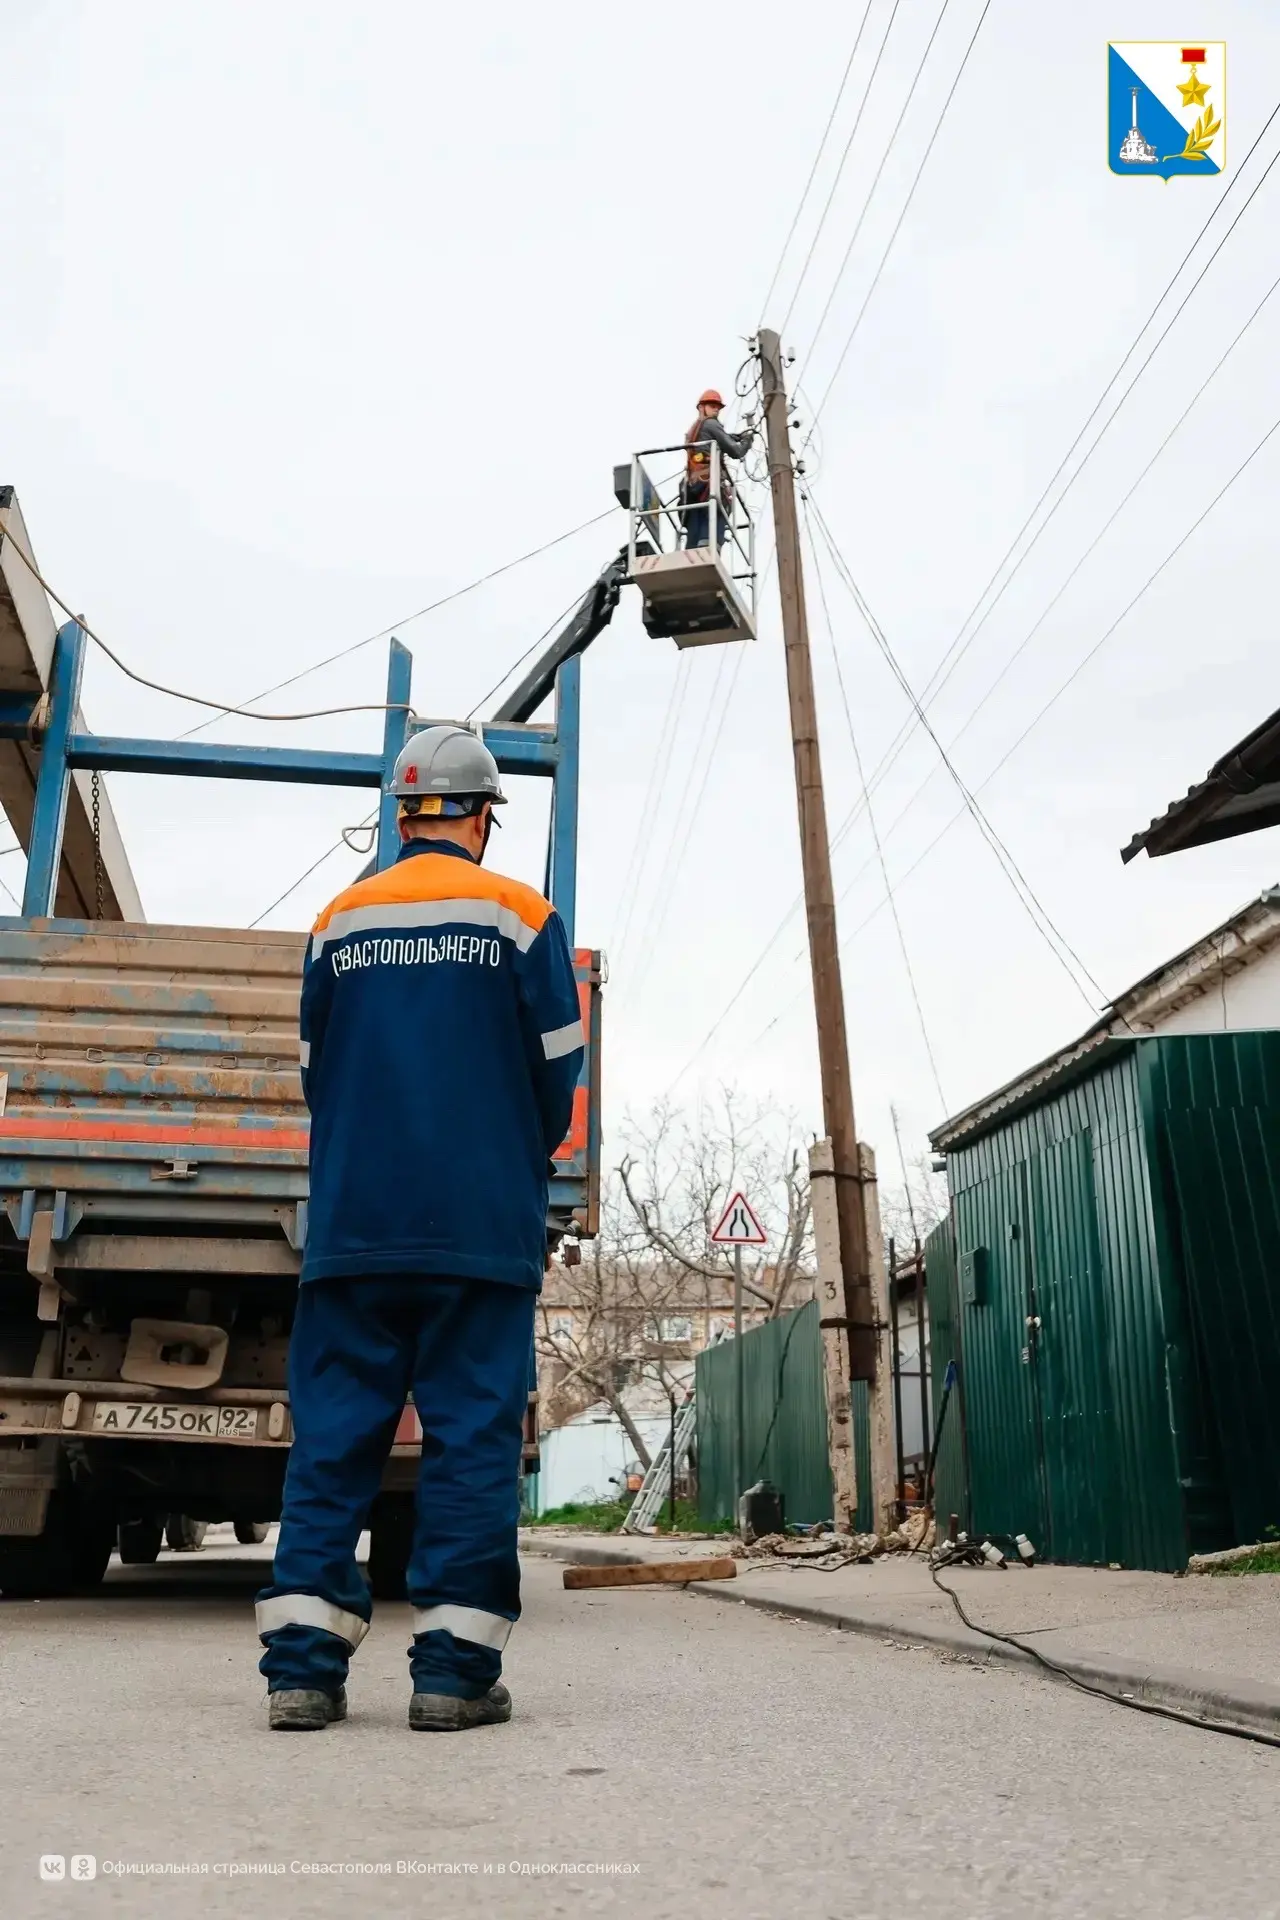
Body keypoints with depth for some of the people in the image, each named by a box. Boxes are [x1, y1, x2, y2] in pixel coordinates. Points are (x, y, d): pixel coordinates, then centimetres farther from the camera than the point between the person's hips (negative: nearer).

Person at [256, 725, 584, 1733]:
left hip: (352, 1225, 3)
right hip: (484, 1230, -2)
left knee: (333, 1433, 7)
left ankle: (305, 1658, 6)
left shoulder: (339, 921, 8)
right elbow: (559, 1073, 2)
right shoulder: (521, 915, 0)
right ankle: (455, 1666, 4)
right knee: (473, 1433, 2)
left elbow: (314, 1070, 13)